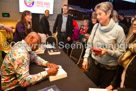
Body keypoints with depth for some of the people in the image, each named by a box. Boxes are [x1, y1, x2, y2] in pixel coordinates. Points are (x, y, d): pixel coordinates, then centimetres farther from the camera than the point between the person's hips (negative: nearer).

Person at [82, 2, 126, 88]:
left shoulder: (118, 29, -14)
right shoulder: (96, 26, -4)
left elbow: (122, 52, -11)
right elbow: (89, 44, 3)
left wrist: (107, 51, -25)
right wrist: (85, 58, 1)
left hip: (110, 68, -2)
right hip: (94, 63, 3)